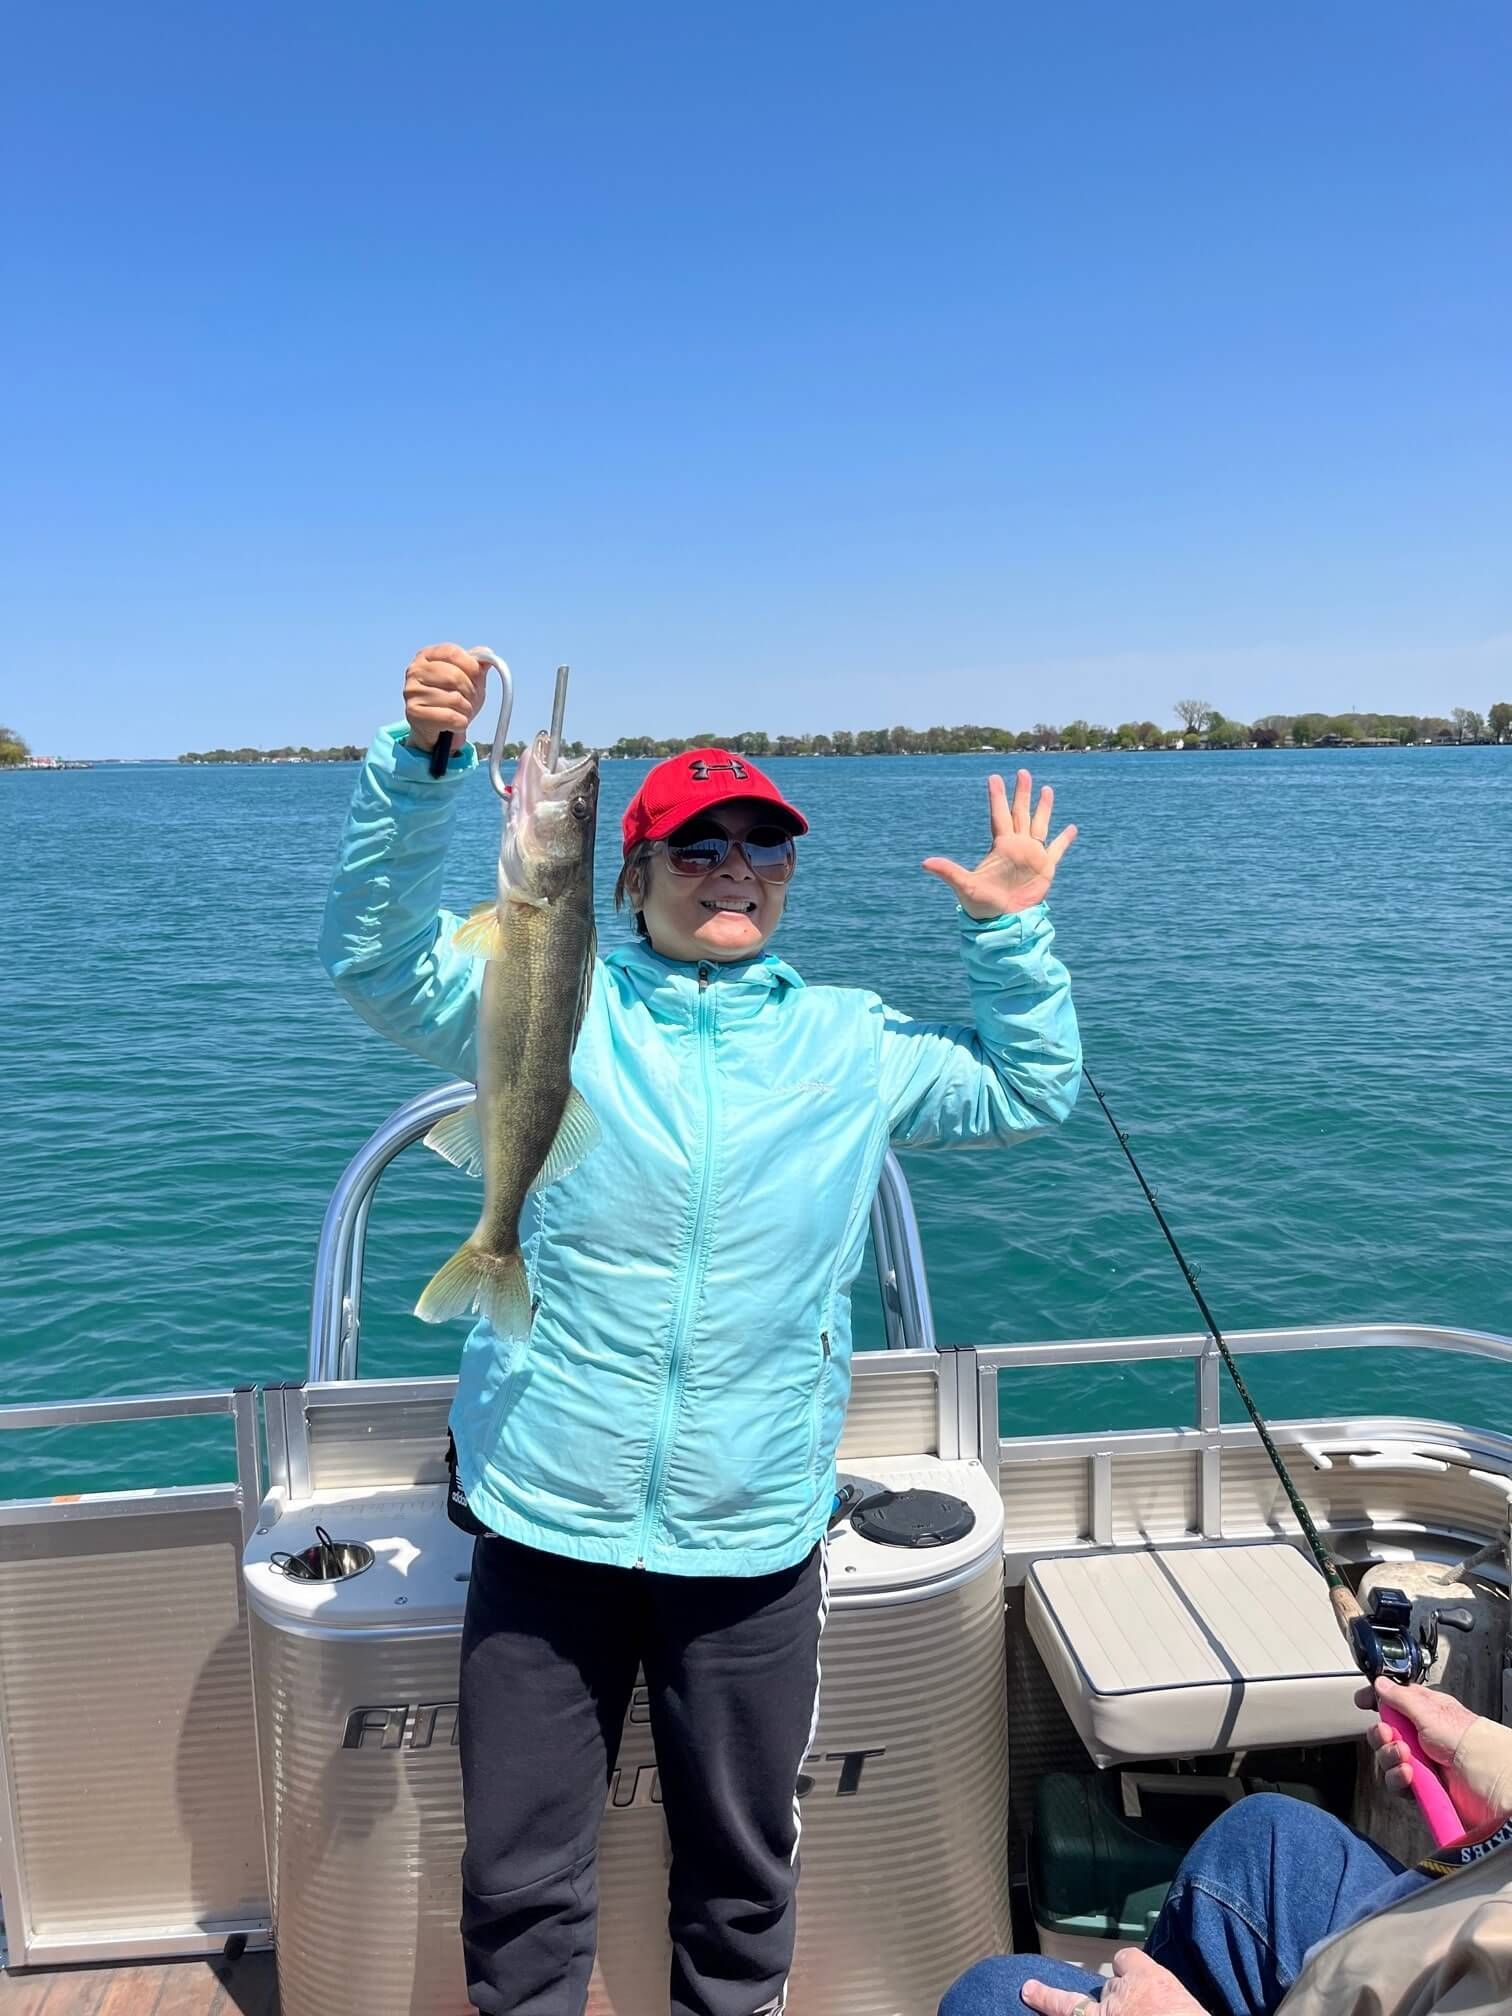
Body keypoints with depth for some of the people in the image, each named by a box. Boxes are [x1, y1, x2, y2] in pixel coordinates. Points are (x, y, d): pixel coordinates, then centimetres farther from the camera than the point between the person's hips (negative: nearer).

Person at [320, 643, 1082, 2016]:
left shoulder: (848, 1044, 5)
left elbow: (1028, 1095, 15)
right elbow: (377, 957, -12)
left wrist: (1014, 936, 2)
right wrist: (420, 765, -25)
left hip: (750, 1539, 2)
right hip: (547, 1522, -1)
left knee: (744, 1866, 22)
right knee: (518, 1877, 14)